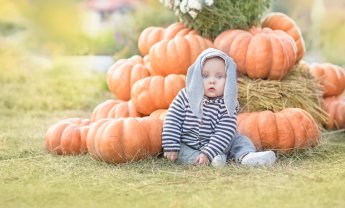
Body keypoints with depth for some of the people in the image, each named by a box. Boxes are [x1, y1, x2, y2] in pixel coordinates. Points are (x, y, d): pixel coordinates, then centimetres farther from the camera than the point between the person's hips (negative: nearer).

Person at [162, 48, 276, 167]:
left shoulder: (228, 105, -14)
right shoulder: (185, 97, -11)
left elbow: (223, 133, -20)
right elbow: (172, 121, -9)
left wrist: (208, 153, -32)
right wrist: (170, 147, -18)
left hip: (215, 146, 1)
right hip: (187, 147, -1)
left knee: (239, 139, -10)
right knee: (179, 151, -26)